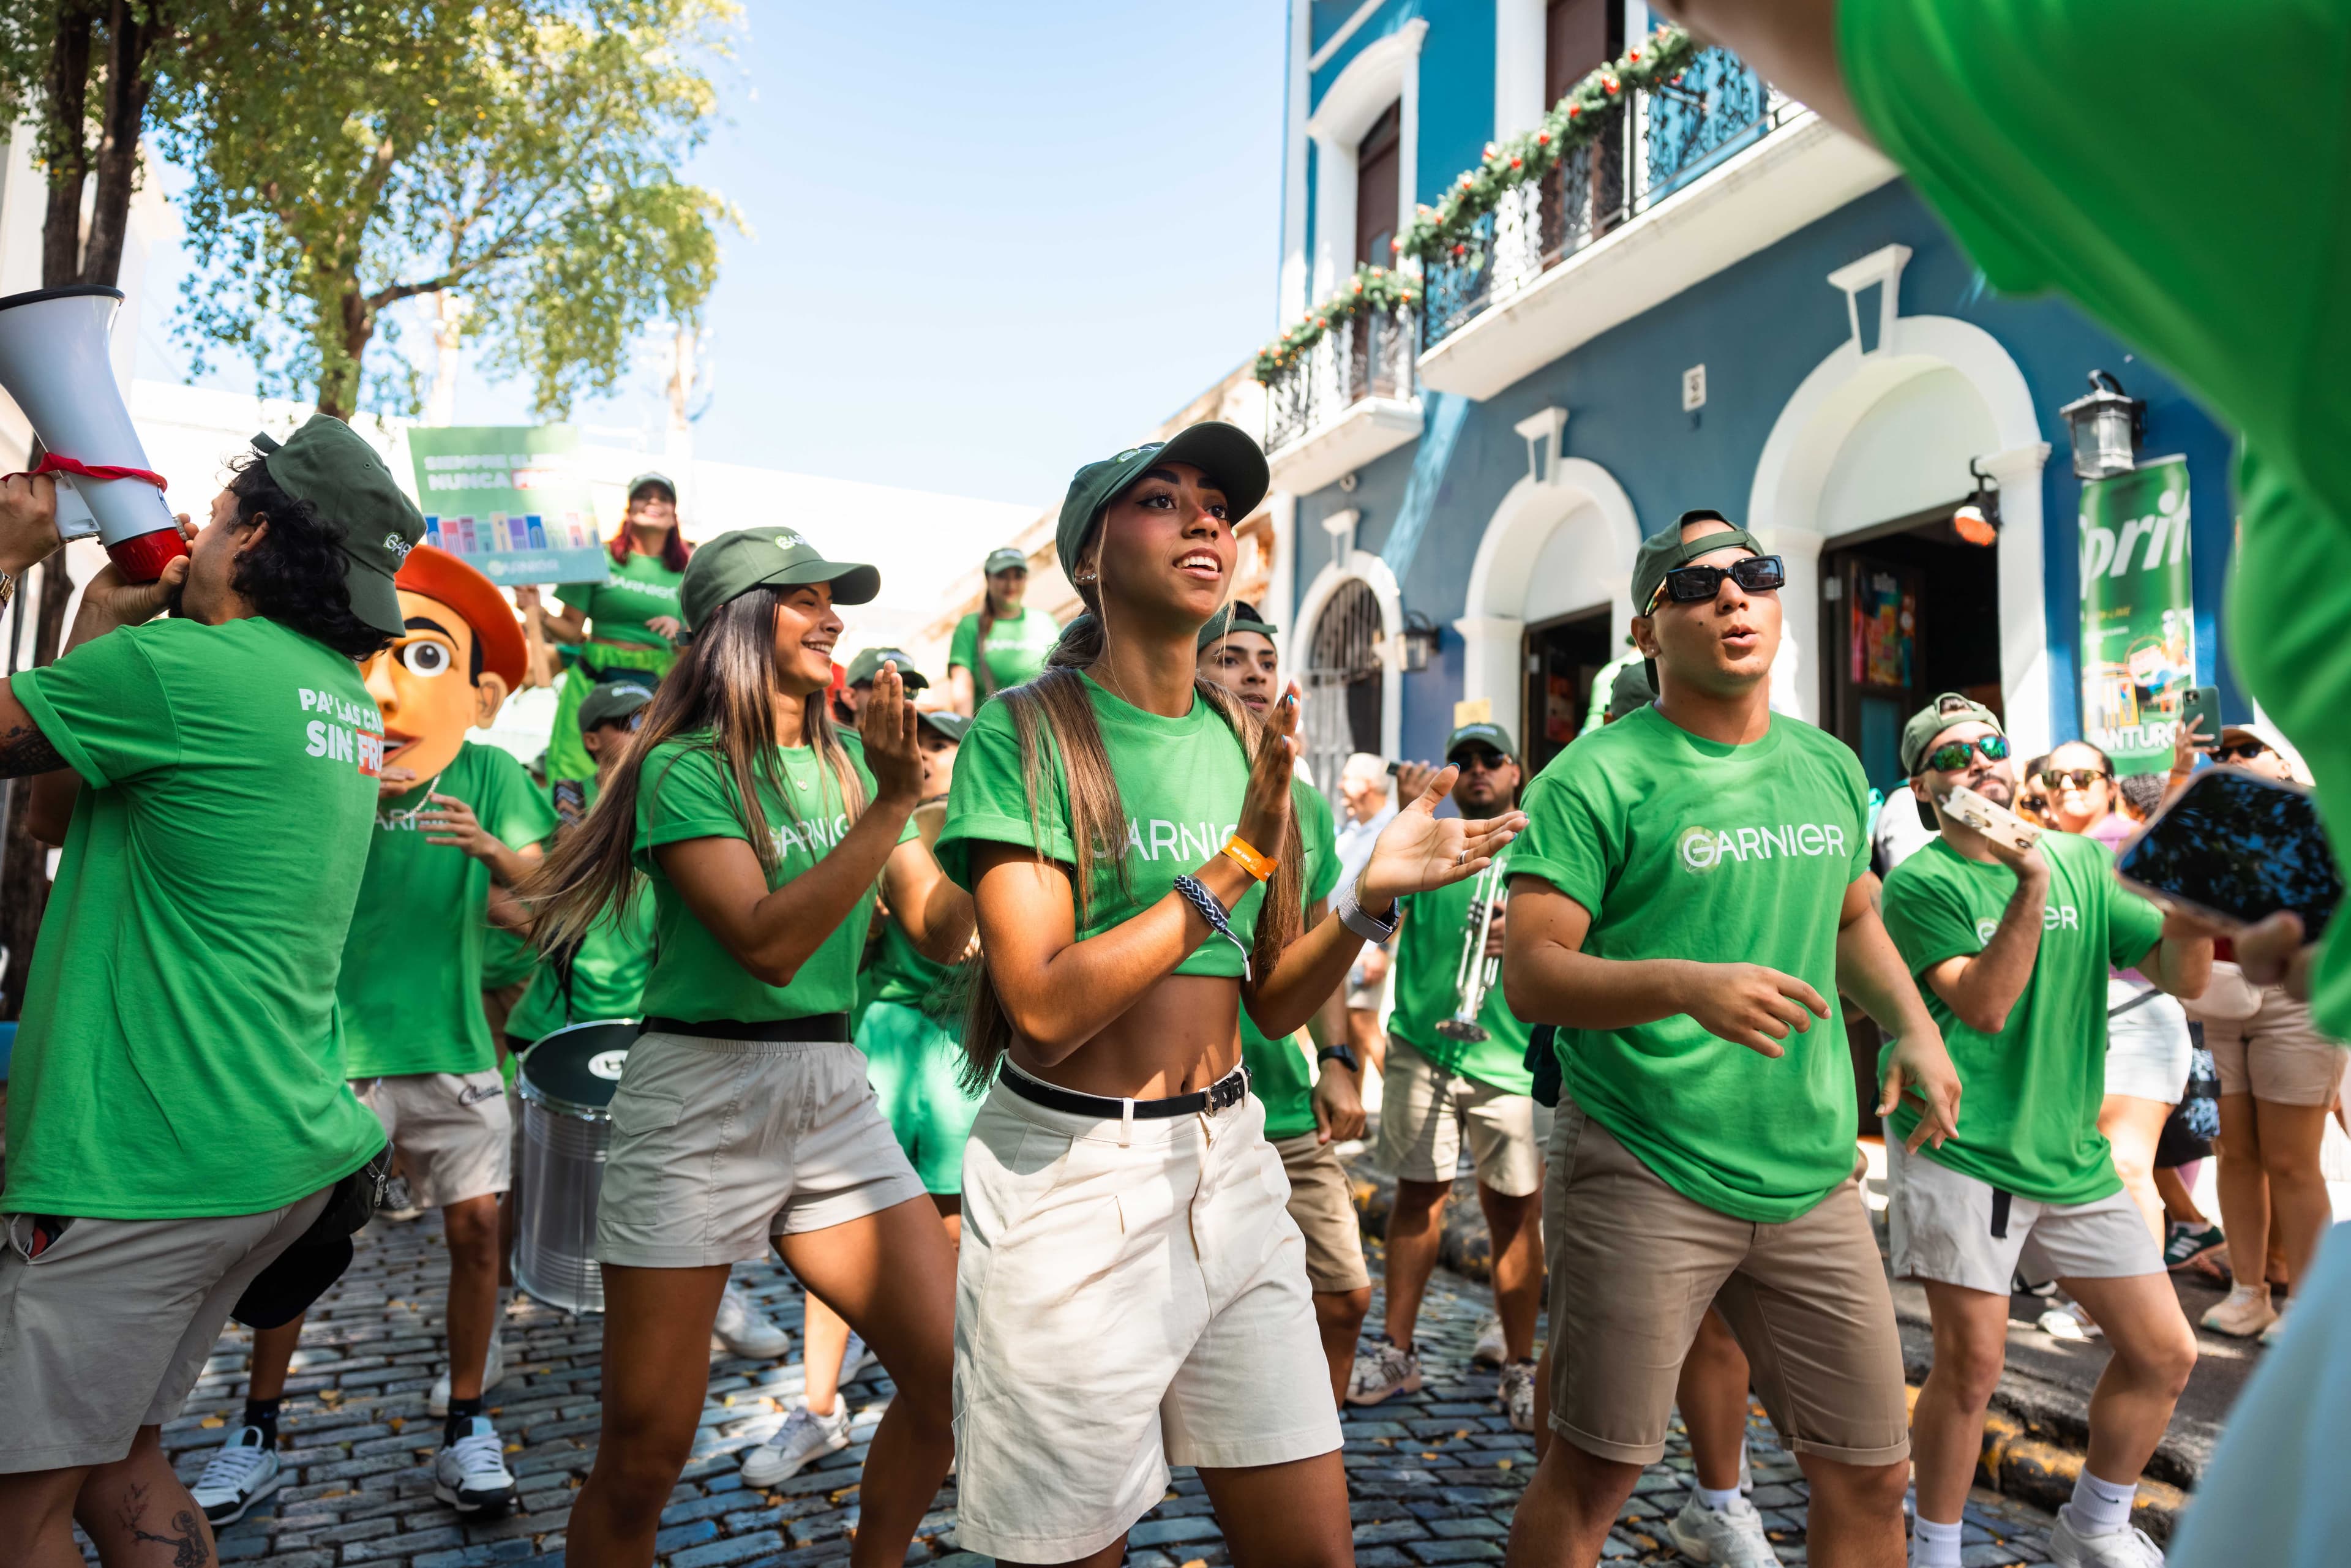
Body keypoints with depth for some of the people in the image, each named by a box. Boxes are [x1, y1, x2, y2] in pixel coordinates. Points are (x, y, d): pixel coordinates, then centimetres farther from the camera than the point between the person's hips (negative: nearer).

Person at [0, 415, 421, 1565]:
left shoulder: (183, 665, -15)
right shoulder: (342, 698, 11)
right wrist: (100, 627, 13)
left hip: (145, 1160, -9)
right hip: (287, 1153, 9)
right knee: (118, 1461, 22)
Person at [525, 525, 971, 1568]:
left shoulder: (849, 759, 9)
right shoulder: (685, 768, -7)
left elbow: (941, 932, 5)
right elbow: (768, 944, -20)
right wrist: (894, 801, -23)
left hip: (833, 1091, 5)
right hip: (700, 1097, -5)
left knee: (953, 1382, 1)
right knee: (641, 1460, 3)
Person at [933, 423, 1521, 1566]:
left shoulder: (1244, 737, 7)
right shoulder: (1025, 729, -9)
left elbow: (1273, 1006, 8)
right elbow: (1044, 1008, -20)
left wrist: (1369, 897, -9)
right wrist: (1236, 860, -22)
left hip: (1228, 1160, 5)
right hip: (1071, 1176, -5)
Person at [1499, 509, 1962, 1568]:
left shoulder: (1831, 770, 10)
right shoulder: (1598, 778, -10)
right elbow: (1529, 977, -15)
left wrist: (1915, 1026, 10)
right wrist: (1688, 984, -29)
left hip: (1813, 1180, 6)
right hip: (1643, 1177, -6)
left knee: (1870, 1476, 14)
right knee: (1591, 1476, 4)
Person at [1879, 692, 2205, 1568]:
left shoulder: (2083, 862, 8)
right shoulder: (1922, 883, -9)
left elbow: (2186, 979, 3)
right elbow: (1983, 1006, -19)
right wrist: (2029, 885, -26)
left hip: (2071, 1153, 6)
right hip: (1960, 1150, -6)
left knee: (2165, 1354, 10)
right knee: (1972, 1366, -4)